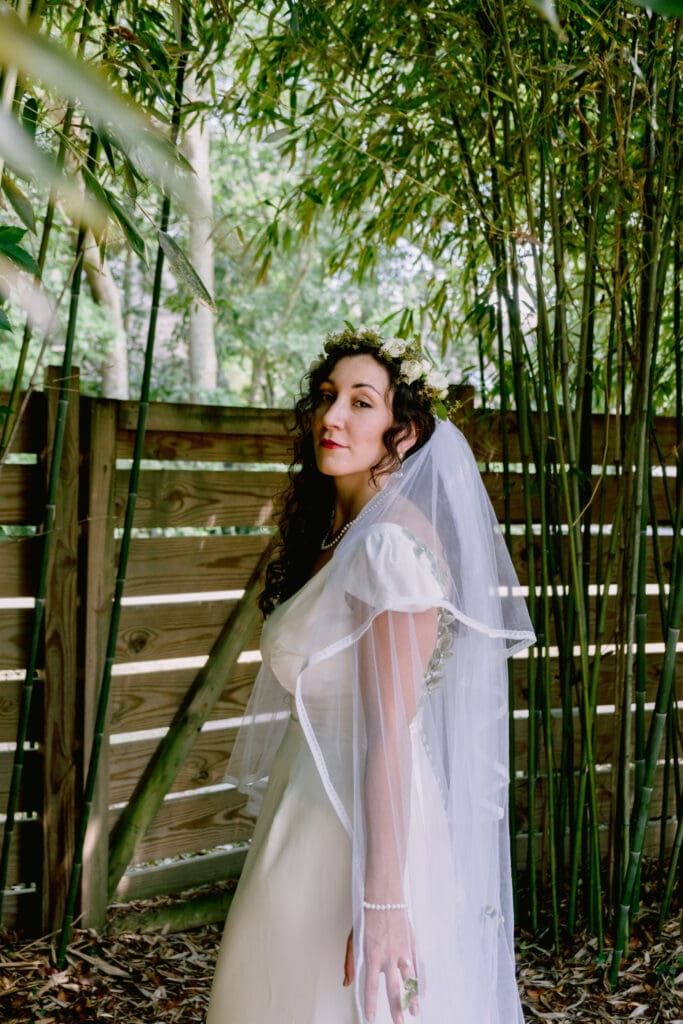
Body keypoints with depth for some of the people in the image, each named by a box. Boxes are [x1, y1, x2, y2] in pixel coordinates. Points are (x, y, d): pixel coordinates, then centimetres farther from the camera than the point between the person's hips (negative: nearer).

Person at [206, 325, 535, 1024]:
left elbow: (389, 736, -23)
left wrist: (381, 903, -24)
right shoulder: (335, 535, 10)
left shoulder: (392, 545, -19)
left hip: (366, 829, -9)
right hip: (317, 811, 9)